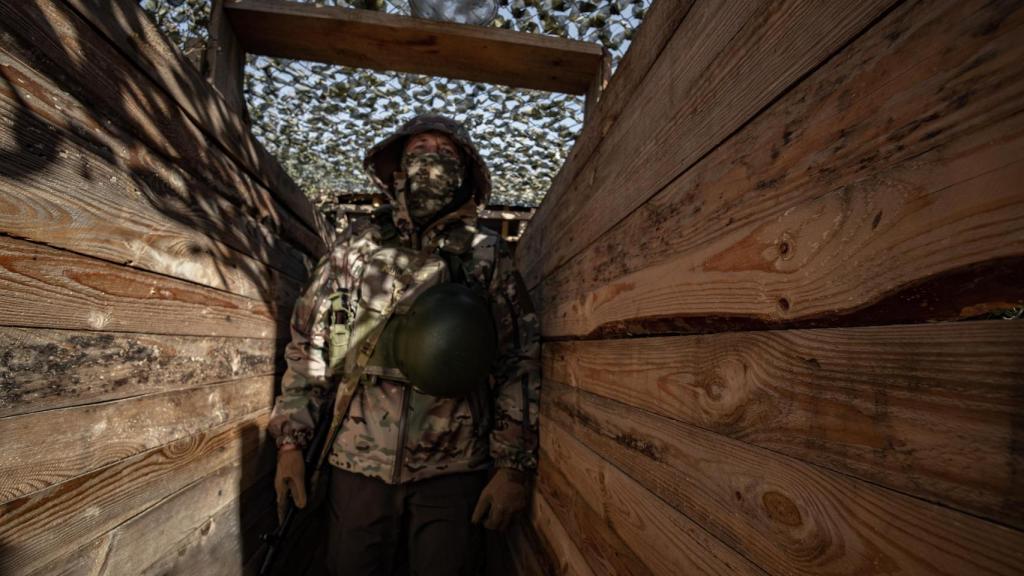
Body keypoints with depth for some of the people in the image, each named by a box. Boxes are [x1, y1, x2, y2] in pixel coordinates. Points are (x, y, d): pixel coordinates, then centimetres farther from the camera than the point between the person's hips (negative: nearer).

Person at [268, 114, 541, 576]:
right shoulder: (354, 248, 5)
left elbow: (520, 364, -2)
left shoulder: (488, 257, 0)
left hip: (453, 469, -1)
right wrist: (291, 440, 4)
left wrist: (514, 464, -6)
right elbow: (307, 347, 8)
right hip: (359, 463, 2)